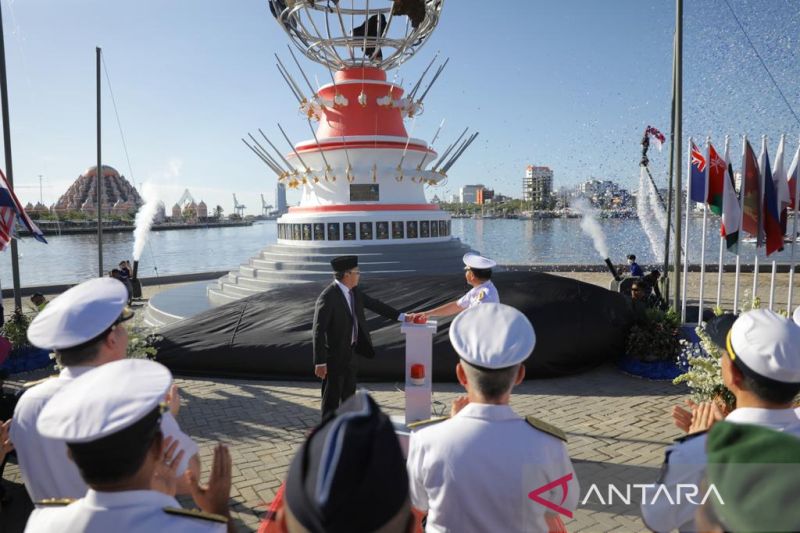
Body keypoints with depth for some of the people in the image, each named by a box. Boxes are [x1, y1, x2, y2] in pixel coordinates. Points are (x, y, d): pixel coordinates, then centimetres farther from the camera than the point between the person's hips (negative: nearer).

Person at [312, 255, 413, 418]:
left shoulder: (354, 291, 2)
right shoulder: (327, 297, -23)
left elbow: (374, 304, 10)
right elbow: (319, 331, -23)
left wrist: (402, 316, 6)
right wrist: (320, 362, -23)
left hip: (351, 352, 8)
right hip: (335, 355, -8)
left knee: (349, 395, 20)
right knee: (332, 398, 4)